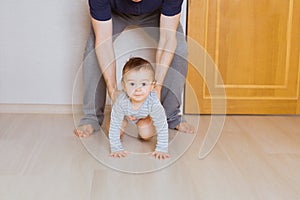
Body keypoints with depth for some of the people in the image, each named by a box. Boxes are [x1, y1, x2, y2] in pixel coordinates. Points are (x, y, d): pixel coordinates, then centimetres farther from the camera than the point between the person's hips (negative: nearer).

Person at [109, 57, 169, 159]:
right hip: (126, 115, 0)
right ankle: (125, 122, 20)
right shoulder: (121, 101, -44)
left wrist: (161, 149, -31)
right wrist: (116, 148, -30)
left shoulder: (154, 103, -44)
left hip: (145, 116, 0)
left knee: (146, 134, -15)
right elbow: (114, 125, -32)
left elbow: (162, 127, -32)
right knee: (118, 131, -13)